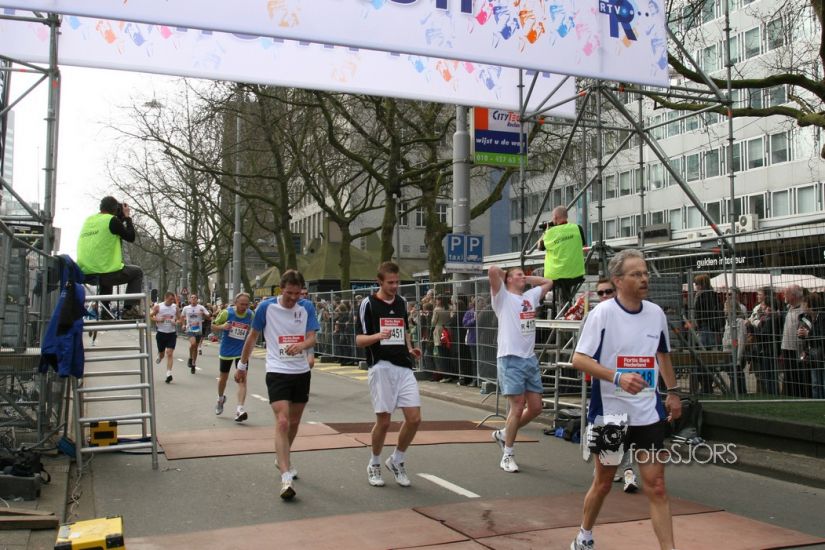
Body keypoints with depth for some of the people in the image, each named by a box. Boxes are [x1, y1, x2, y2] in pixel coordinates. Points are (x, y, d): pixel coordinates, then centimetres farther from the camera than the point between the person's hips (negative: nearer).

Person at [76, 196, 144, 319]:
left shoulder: (88, 220, 14)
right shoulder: (112, 220, -7)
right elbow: (131, 237, 0)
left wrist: (121, 219, 24)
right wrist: (127, 217, 10)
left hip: (85, 274, 7)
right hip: (106, 272, -7)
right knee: (137, 272, 18)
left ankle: (106, 313, 30)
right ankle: (130, 309, 4)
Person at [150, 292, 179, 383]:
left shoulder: (175, 307, 1)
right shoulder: (158, 307, -5)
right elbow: (149, 316, 0)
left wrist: (176, 322, -10)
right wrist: (158, 319, -17)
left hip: (172, 333, 0)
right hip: (161, 333, 0)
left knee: (170, 353, -10)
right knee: (161, 353, 12)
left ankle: (169, 374, -11)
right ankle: (159, 357, 50)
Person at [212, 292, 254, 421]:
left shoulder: (251, 315, -8)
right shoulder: (226, 312, -13)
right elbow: (213, 326, -3)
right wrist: (221, 327, -24)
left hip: (242, 352, 0)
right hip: (226, 351, 0)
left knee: (242, 379, -14)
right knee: (223, 377, 17)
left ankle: (240, 409, -19)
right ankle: (220, 399, 45)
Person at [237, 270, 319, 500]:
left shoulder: (305, 309, 0)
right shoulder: (266, 307, -8)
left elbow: (312, 338, -4)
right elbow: (253, 336, 4)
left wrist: (302, 345, -28)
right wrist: (242, 365, 10)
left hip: (302, 372, 4)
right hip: (277, 372, -4)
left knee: (294, 422, 16)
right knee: (282, 422, -17)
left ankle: (284, 460, 41)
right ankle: (286, 478, -20)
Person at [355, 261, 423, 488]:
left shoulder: (402, 302, 14)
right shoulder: (368, 304, -2)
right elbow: (359, 340, -4)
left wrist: (410, 349, 8)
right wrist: (377, 336, -23)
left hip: (403, 367, 5)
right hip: (380, 367, -5)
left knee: (414, 418, -3)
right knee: (383, 420, -2)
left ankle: (397, 460, 19)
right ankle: (374, 465, 21)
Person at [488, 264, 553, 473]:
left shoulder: (531, 296, 18)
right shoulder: (503, 297, -2)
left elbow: (548, 282, 32)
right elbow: (493, 270, -16)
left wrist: (527, 279, 21)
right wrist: (505, 274, 5)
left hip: (530, 358, 7)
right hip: (511, 359, -7)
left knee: (535, 407, 8)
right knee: (517, 408, -7)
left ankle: (503, 434, 28)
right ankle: (507, 455, 7)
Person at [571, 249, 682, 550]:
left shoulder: (656, 313, 3)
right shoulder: (602, 312, -12)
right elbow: (579, 359, -16)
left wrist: (673, 392, 19)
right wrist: (618, 377, -27)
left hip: (648, 413, 3)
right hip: (609, 411, -3)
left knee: (656, 486, -1)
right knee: (603, 482, 13)